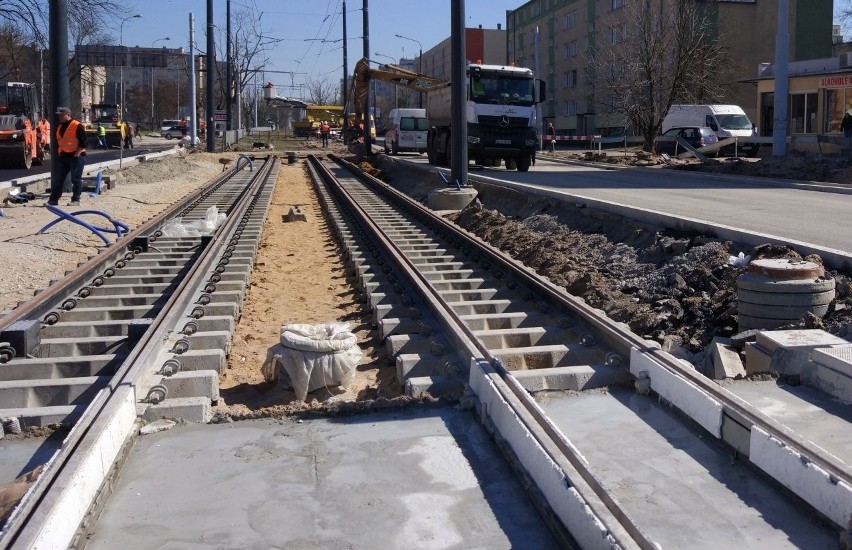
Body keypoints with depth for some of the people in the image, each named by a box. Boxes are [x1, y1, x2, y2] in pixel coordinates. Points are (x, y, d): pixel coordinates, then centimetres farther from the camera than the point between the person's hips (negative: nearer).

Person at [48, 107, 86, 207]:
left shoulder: (77, 126, -9)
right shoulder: (59, 127, 16)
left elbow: (83, 142, -14)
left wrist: (77, 153, -18)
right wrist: (58, 153, 16)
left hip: (76, 156, -8)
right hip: (63, 156, 8)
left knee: (76, 179, -4)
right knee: (58, 179, 8)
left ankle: (76, 200, 2)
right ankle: (53, 199, 12)